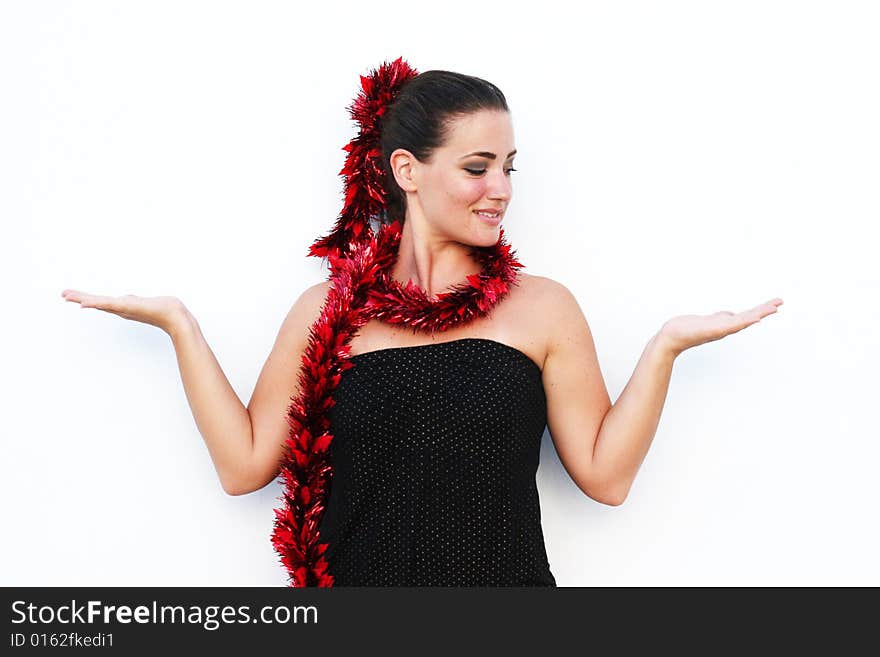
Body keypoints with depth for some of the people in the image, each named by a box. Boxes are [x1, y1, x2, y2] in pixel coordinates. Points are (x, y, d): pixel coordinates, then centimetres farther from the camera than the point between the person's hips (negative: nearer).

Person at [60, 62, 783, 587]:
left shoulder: (541, 307, 0)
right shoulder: (328, 308, 1)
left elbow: (604, 474, -2)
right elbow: (245, 465, 0)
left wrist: (665, 347, -9)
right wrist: (180, 325, -1)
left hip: (505, 581, 0)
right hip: (356, 579, 1)